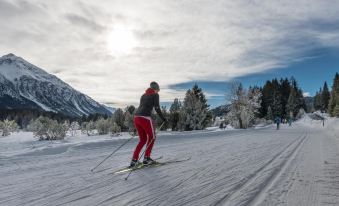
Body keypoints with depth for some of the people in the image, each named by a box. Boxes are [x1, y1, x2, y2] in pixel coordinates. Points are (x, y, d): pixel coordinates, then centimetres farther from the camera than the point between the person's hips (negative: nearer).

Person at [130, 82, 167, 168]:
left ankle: (134, 160, 12)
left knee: (142, 139, 17)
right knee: (152, 137, 13)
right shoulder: (155, 94, 4)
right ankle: (146, 158, 12)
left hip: (136, 117, 7)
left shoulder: (143, 95, 25)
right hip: (145, 118, -7)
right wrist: (163, 118, 4)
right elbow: (157, 108, -5)